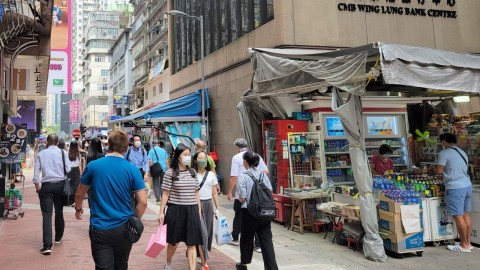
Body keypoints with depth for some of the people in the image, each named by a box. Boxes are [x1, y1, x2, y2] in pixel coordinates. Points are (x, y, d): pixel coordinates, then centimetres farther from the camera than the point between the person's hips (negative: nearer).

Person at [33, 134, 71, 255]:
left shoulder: (41, 154, 2)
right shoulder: (63, 152, -1)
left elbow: (36, 172, 2)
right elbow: (68, 169, -5)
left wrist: (37, 185, 14)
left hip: (46, 186, -1)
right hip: (60, 184, 1)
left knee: (47, 214, -3)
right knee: (59, 211, 18)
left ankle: (47, 245, -12)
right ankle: (58, 237, 35)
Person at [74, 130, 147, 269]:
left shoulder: (93, 166, -5)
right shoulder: (132, 170, -8)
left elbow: (79, 194, 9)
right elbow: (143, 202, -9)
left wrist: (78, 209, 30)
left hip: (100, 229, -1)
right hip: (124, 228, 2)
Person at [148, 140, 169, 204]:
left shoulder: (152, 150, -2)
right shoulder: (163, 150, 9)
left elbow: (150, 161, -9)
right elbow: (167, 161, 10)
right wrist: (167, 169, 17)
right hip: (163, 169, 3)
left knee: (156, 184, 4)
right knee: (162, 184, 13)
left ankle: (158, 199, 0)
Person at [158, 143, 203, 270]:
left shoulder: (192, 172, 6)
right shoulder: (170, 173, -7)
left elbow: (196, 193, 11)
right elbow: (166, 194, -4)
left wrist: (199, 211, 11)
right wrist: (161, 212, -6)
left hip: (191, 210, 3)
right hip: (176, 210, -3)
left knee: (191, 243, 1)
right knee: (174, 241, 14)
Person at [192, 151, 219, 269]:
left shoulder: (211, 175, 7)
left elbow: (214, 193, 10)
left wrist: (217, 208, 6)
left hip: (208, 204, 4)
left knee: (207, 231, 8)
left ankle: (202, 255, 28)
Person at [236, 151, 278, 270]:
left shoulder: (243, 176, -11)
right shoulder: (263, 174, 4)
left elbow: (242, 198, -12)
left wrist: (240, 198, 8)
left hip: (249, 211, -4)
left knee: (247, 238, 15)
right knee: (266, 239, 5)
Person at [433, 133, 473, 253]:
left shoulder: (444, 153, -9)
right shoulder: (462, 152, 16)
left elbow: (439, 171, -12)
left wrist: (433, 168, 8)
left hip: (455, 188, -9)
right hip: (467, 185, 9)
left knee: (458, 217, -3)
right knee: (466, 215, 12)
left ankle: (464, 245, 2)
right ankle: (468, 242, 19)